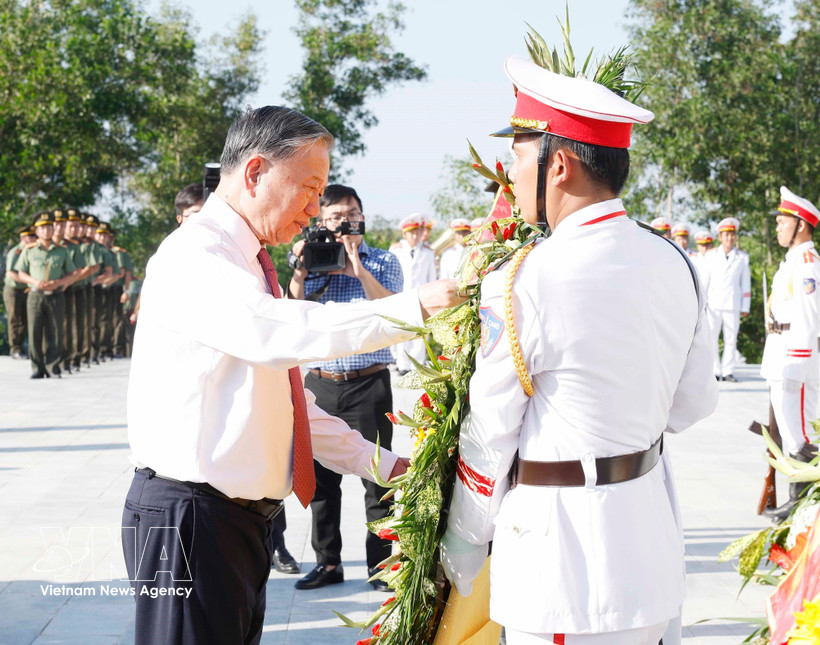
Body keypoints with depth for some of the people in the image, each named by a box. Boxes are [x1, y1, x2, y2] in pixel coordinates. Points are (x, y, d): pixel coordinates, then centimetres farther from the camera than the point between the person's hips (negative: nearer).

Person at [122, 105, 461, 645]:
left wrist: (382, 464, 14)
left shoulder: (251, 265, 18)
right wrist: (412, 308, -33)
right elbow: (274, 332, -32)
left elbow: (287, 395, 22)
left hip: (246, 514, 10)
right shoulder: (193, 255, -13)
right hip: (191, 515, -9)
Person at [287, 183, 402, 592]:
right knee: (321, 477, 7)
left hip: (368, 385, -2)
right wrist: (300, 271, -11)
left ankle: (381, 564, 9)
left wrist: (359, 270, -18)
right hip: (320, 385, 2)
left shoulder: (383, 262, 5)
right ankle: (327, 562, 18)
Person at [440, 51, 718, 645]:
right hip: (653, 523, 7)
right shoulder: (674, 263, 2)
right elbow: (694, 404, 11)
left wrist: (463, 541, 4)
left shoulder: (521, 285, -19)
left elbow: (488, 436, -10)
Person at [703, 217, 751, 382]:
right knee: (710, 339, -5)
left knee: (731, 340, 0)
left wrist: (745, 307, 5)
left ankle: (728, 371, 7)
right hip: (713, 304, 0)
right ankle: (715, 371, 2)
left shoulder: (742, 257, 9)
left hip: (733, 305, 0)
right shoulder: (711, 256, 11)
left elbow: (746, 283, 9)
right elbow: (704, 280, 11)